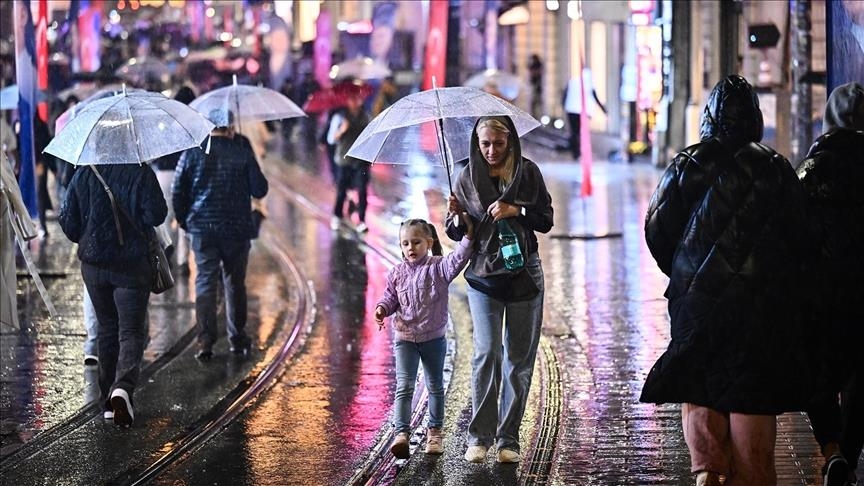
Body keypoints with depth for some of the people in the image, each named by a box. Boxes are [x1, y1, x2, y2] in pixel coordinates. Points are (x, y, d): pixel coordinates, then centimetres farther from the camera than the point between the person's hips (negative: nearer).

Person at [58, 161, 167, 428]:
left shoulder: (84, 173, 0)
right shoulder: (141, 173, -9)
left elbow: (67, 217, 2)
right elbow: (156, 214, -13)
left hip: (93, 264, 3)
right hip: (131, 265, -3)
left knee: (107, 329, 17)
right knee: (131, 331, -1)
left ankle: (108, 401, 21)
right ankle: (123, 387, -26)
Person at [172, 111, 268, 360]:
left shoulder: (193, 151, 0)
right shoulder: (242, 150, -4)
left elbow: (177, 191, 1)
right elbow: (259, 190, -4)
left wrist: (184, 220, 13)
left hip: (202, 229, 0)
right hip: (236, 228, 0)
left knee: (205, 282, 2)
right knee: (235, 282, 12)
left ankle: (205, 341, -8)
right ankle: (237, 338, 18)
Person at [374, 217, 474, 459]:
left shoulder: (438, 267, -8)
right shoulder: (397, 273, -1)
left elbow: (457, 260, -25)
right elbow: (391, 297, 10)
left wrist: (468, 237, -38)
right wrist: (382, 309, -11)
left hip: (433, 338, 0)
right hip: (405, 338, 0)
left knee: (435, 386, 15)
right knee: (404, 387, -11)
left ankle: (435, 430, 30)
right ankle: (401, 433, -18)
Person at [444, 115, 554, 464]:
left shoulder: (527, 172, 2)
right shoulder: (468, 177, 2)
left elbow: (546, 221, 3)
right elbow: (456, 233, 7)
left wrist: (517, 211, -14)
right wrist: (456, 217, -15)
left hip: (524, 275, 1)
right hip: (483, 275, -1)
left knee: (519, 358, 3)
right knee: (487, 352, -14)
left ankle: (508, 439, 11)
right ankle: (479, 437, -9)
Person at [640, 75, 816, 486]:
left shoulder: (687, 165, -2)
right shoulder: (776, 168, -1)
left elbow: (657, 228, 0)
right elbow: (799, 238, 1)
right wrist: (781, 278, 17)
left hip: (697, 296, 0)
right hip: (762, 299, 0)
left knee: (697, 389, 10)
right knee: (753, 392, 7)